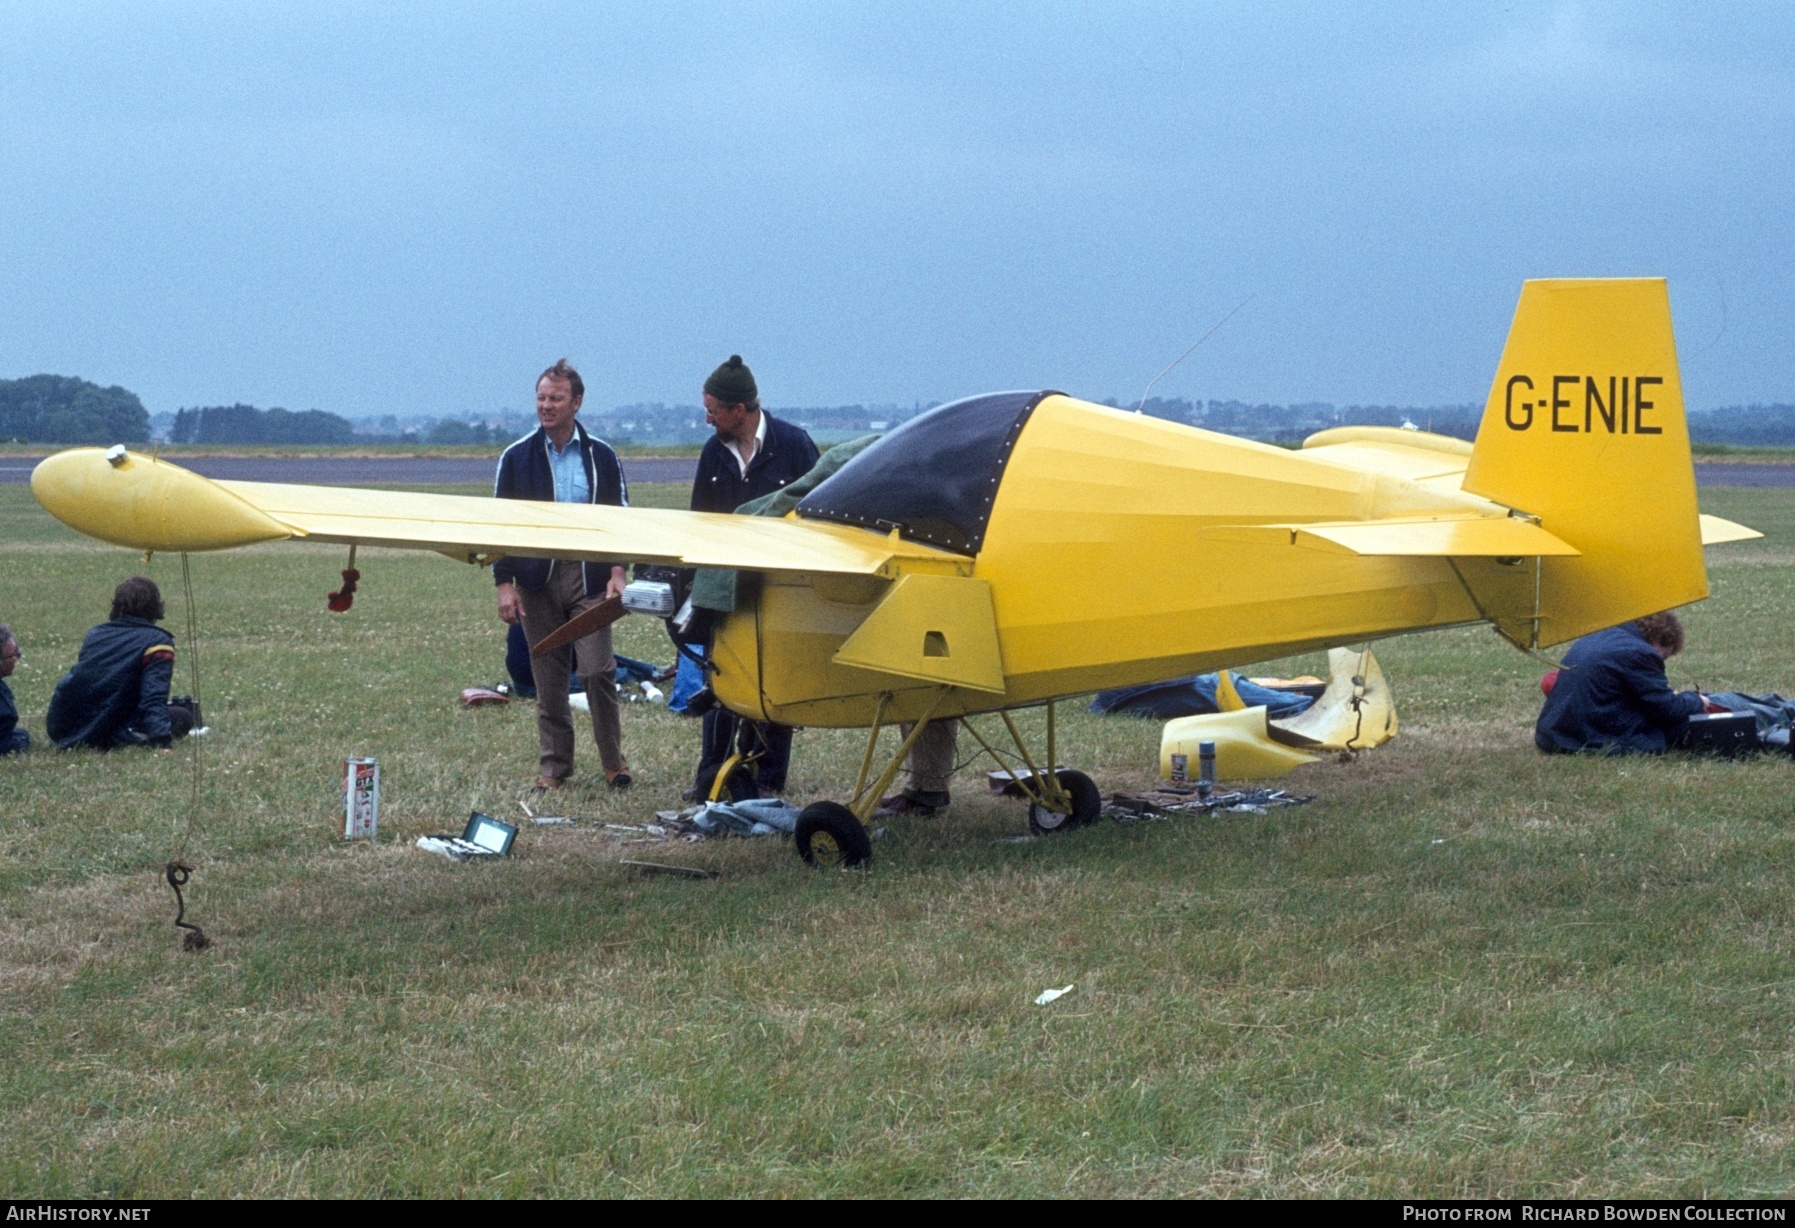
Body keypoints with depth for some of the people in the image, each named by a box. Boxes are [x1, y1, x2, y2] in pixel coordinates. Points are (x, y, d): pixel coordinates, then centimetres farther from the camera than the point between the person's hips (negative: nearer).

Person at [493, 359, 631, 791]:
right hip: (537, 581, 1)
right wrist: (504, 584, -1)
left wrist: (616, 572, -3)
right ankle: (553, 764, 14)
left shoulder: (601, 456, 6)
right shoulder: (517, 458, 6)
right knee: (548, 678, 4)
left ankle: (613, 759, 6)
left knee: (598, 671, -9)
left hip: (589, 578, -1)